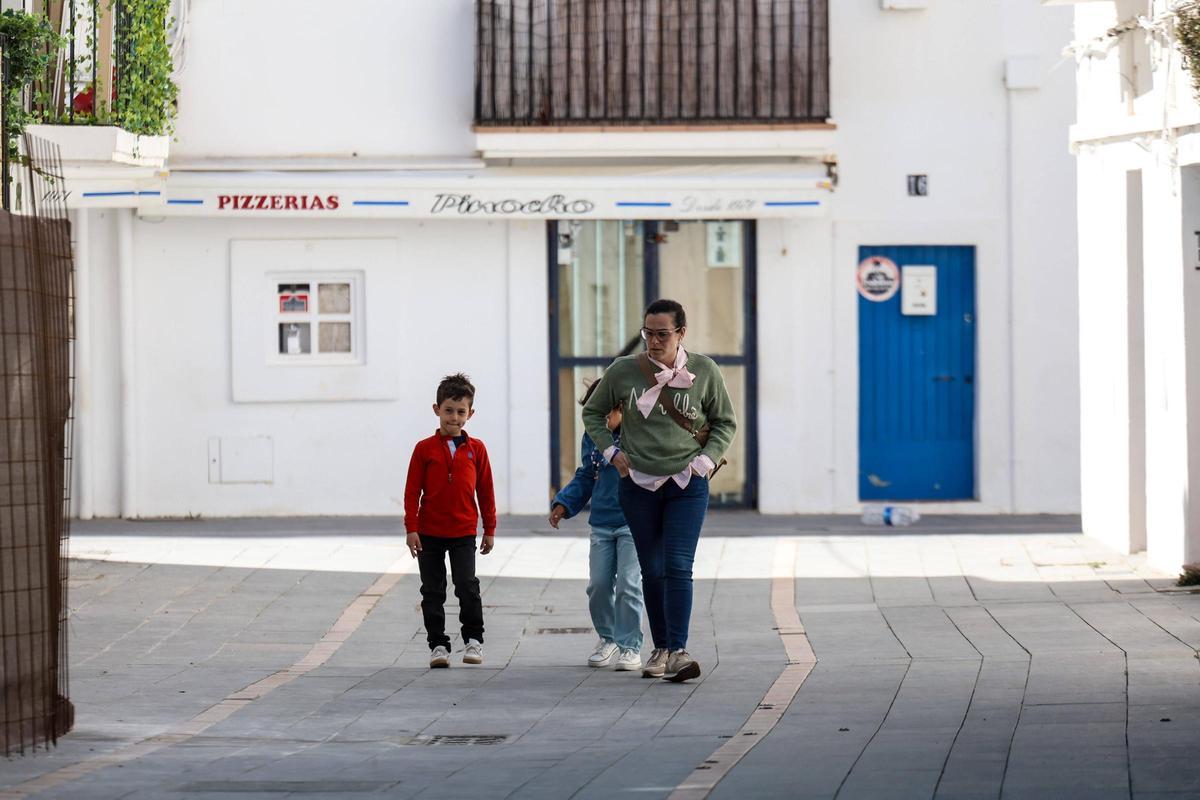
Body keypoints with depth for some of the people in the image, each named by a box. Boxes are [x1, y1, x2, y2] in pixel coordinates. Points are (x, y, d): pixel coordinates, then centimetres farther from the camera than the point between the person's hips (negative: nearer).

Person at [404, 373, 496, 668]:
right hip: (429, 533, 0)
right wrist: (411, 528, -6)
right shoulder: (425, 449, -1)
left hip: (463, 533, 0)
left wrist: (489, 529, 8)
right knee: (433, 591, 5)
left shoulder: (476, 449, 2)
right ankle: (438, 644, 13)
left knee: (467, 586, -10)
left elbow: (485, 490, 8)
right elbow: (412, 491, 0)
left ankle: (473, 639, 4)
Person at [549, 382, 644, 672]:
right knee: (598, 585, 5)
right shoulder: (593, 437, 8)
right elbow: (585, 477, 18)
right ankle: (607, 639, 25)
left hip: (633, 524, -5)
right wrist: (563, 503, 6)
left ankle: (629, 647, 1)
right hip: (601, 524, 5)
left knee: (628, 585, -9)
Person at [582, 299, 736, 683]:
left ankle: (677, 652, -18)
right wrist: (611, 451, 0)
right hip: (639, 483, 2)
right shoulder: (623, 371, -2)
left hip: (687, 484, -2)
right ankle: (660, 649, 17)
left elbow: (725, 422, 9)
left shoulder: (703, 371, -3)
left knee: (678, 567, -13)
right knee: (652, 571, 7)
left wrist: (707, 460, -5)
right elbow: (592, 413, 13)